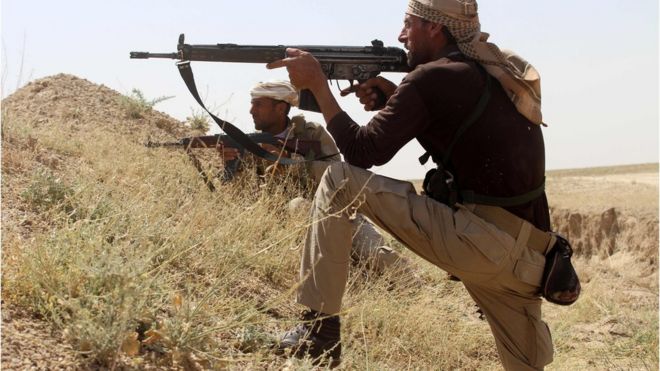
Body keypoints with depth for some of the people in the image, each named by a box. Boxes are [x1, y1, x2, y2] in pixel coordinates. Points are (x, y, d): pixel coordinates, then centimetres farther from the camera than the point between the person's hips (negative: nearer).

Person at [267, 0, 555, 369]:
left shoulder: (432, 77, -8)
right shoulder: (502, 70, 16)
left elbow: (364, 151, -8)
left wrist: (317, 83, 0)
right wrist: (395, 97, 16)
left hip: (478, 240, -8)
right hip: (528, 253, 8)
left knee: (340, 180, -5)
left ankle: (318, 330, -3)